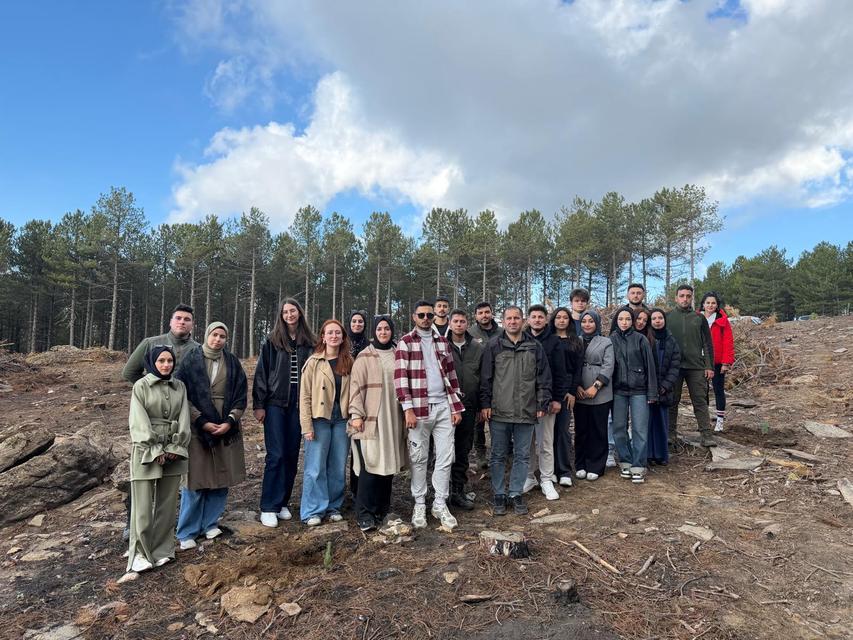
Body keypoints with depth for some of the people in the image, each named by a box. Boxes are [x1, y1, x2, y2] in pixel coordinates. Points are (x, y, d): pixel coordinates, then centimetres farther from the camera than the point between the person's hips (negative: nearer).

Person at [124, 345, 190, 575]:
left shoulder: (179, 387, 8)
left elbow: (184, 419, 5)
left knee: (168, 504, 7)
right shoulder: (141, 386, -2)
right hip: (147, 451, -3)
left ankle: (162, 550, 18)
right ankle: (140, 554, 11)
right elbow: (139, 422, -8)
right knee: (143, 504, -2)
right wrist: (156, 451, -13)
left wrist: (175, 449, -6)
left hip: (173, 451, 3)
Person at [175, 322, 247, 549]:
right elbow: (181, 395, -5)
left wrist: (230, 422, -7)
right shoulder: (191, 360, -2)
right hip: (197, 429, -3)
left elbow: (240, 396, 6)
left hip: (226, 429, 3)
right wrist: (202, 422, -11)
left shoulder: (232, 362, 6)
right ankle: (187, 532, 13)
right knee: (195, 481, 0)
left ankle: (210, 523, 23)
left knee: (221, 480, 7)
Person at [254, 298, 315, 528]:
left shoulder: (309, 342, 8)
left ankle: (283, 503, 20)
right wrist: (258, 405, -6)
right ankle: (268, 507, 5)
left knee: (292, 454, 7)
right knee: (276, 455, -5)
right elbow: (261, 373, -1)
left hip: (299, 404, 3)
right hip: (275, 403, -3)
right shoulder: (272, 341, 2)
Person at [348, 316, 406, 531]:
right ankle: (364, 513, 2)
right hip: (371, 419, -4)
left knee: (388, 464, 7)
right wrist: (356, 414, -11)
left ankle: (383, 509, 20)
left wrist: (405, 411, 13)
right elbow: (356, 385, -5)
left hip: (392, 418, 4)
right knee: (370, 465, -7)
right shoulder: (365, 356, -1)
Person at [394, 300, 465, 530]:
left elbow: (451, 375, 14)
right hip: (419, 407, -4)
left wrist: (456, 407, 8)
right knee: (419, 458, 6)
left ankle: (440, 504, 19)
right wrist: (408, 409, -14)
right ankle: (419, 504, 21)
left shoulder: (442, 342, 13)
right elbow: (400, 377, -8)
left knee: (445, 457, 6)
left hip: (444, 407, 4)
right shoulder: (405, 342, -1)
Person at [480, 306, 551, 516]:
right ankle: (499, 495, 21)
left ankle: (516, 493, 24)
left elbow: (544, 378, 8)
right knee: (498, 456, 8)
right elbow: (486, 378, 1)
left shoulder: (534, 347, 5)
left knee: (522, 456, 10)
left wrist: (543, 404, 4)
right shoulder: (494, 346, 0)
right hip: (499, 412, -1)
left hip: (526, 411, 2)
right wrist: (485, 404, -3)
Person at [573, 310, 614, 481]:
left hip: (600, 394, -1)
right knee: (581, 430, 6)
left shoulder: (606, 343, 5)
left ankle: (596, 467, 13)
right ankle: (580, 465, 17)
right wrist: (577, 386, -8)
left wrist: (595, 386, -13)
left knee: (598, 430, 3)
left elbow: (608, 367, -4)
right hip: (580, 394, 2)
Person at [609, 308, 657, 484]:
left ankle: (638, 466, 6)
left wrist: (652, 392, -3)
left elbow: (649, 366, 0)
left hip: (638, 390, -2)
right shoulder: (611, 340, 5)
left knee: (640, 429, -3)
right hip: (618, 391, 2)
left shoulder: (640, 339, 0)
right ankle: (625, 461, 20)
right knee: (619, 428, 6)